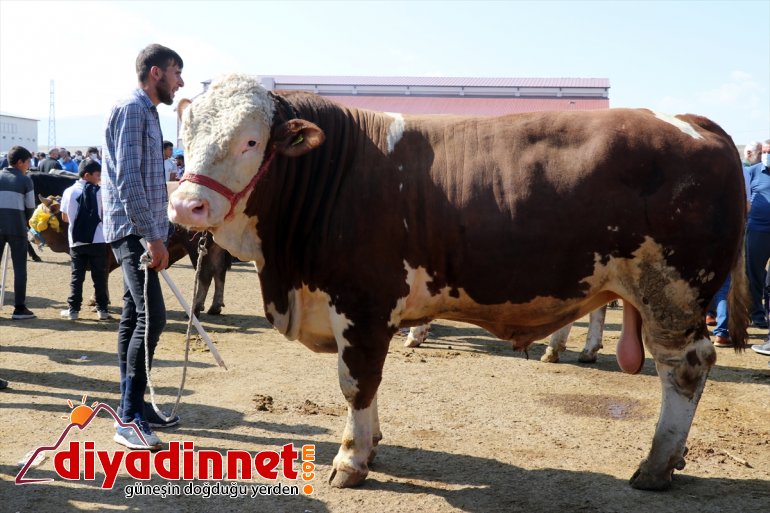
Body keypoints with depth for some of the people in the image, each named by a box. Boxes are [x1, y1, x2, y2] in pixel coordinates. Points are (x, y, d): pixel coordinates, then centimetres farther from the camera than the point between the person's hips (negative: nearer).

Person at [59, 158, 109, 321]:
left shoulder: (68, 192, 4)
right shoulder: (98, 191, -5)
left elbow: (65, 217, 10)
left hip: (76, 241, 3)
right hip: (97, 240, -2)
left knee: (77, 276, 9)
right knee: (99, 276, 5)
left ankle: (73, 309, 8)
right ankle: (102, 309, 6)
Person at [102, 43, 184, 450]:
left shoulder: (148, 113, 19)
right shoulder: (131, 109, -10)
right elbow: (127, 178, -19)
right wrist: (152, 236, -21)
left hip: (142, 232, 10)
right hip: (133, 230, -10)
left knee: (135, 317, 11)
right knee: (151, 318, -14)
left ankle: (133, 407, 18)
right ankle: (129, 419, -10)